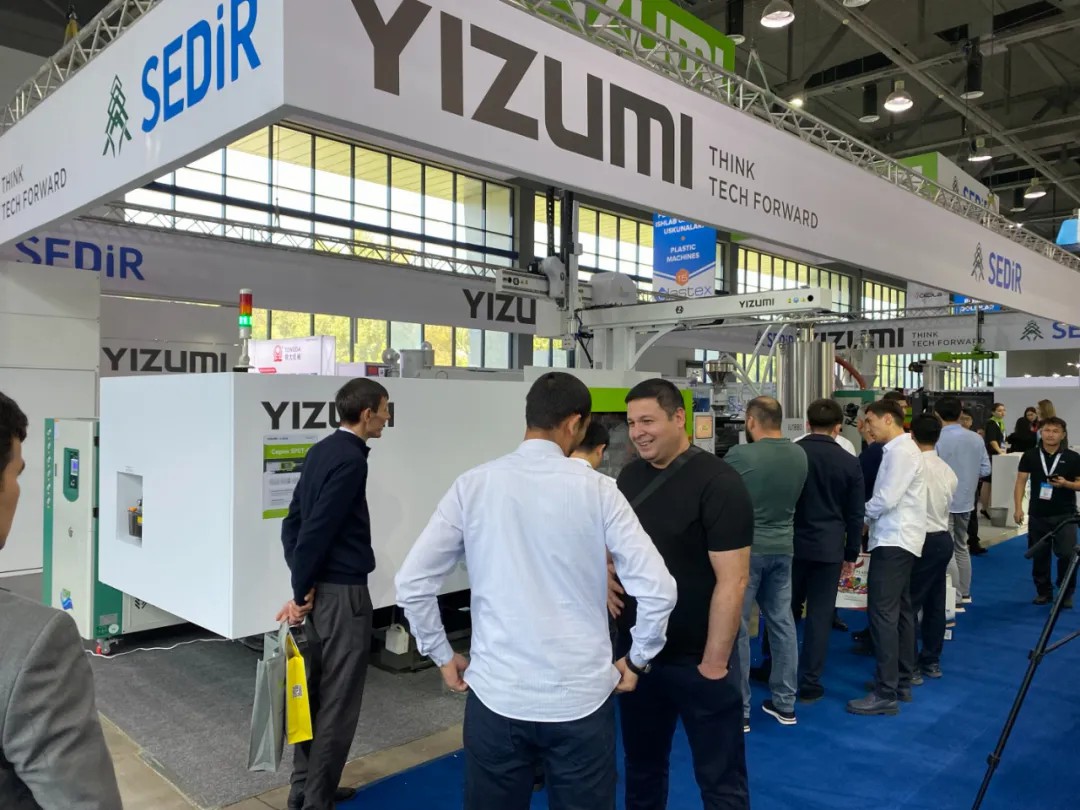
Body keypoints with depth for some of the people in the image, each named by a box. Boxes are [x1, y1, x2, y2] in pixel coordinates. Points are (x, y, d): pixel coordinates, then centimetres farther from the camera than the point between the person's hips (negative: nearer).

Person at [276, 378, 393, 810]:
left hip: (319, 588, 9)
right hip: (343, 591, -9)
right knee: (338, 701, 2)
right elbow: (317, 531, -21)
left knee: (313, 692, 17)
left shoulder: (321, 451, 10)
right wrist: (299, 591, -11)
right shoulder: (351, 460, -18)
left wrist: (302, 586, 5)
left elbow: (293, 521, 11)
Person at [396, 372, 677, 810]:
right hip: (580, 697, -1)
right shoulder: (596, 489, -8)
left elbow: (411, 583, -3)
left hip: (496, 695, 1)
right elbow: (658, 588, -10)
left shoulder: (473, 485, -5)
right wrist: (638, 659, 6)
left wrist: (442, 656, 10)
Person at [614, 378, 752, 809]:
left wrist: (714, 663, -19)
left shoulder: (717, 483, -16)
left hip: (698, 660, -6)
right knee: (642, 767, 21)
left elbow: (732, 581, -19)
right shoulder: (630, 475, 4)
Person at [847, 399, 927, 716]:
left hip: (893, 541, -11)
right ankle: (902, 682, 24)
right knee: (900, 611, 15)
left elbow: (887, 499, -19)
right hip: (900, 539, 11)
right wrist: (869, 516, 6)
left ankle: (886, 693, -8)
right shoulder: (901, 449, 17)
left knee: (882, 614, -10)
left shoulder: (901, 451, -14)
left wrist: (860, 513, -4)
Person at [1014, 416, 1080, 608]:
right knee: (1039, 556, 10)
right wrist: (1018, 507, -9)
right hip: (1038, 515, 2)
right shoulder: (1030, 456, 2)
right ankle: (1043, 591, 24)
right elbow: (1021, 481, 0)